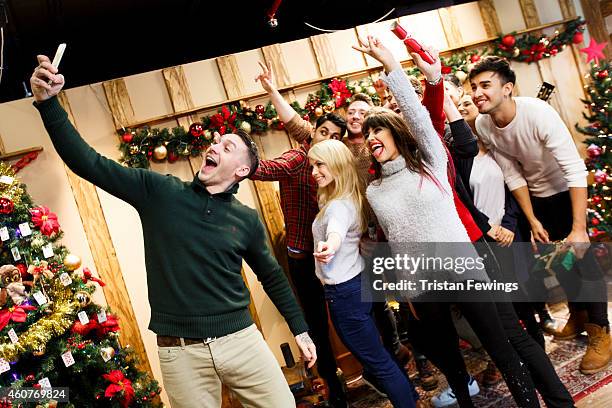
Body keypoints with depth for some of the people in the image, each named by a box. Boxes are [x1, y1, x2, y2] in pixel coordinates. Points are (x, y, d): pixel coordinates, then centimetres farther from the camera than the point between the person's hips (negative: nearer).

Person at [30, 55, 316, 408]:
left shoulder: (247, 219, 2)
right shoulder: (159, 192, -2)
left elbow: (273, 277, 14)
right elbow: (88, 163, -7)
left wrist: (300, 329, 15)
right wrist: (48, 101, -17)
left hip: (241, 339, 2)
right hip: (180, 351, -1)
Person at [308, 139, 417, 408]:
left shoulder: (339, 205, -23)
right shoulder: (345, 199, 7)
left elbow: (336, 233, -49)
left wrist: (329, 247, -68)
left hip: (344, 292, -10)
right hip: (356, 284, 10)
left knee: (377, 362, 0)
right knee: (376, 357, 23)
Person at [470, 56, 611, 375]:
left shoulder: (537, 112, -33)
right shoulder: (483, 125, -18)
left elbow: (575, 170, -33)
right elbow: (512, 175, -10)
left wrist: (579, 228, -36)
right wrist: (532, 221, -10)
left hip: (565, 190, -5)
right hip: (535, 195, 5)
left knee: (581, 256, -7)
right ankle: (578, 315, 35)